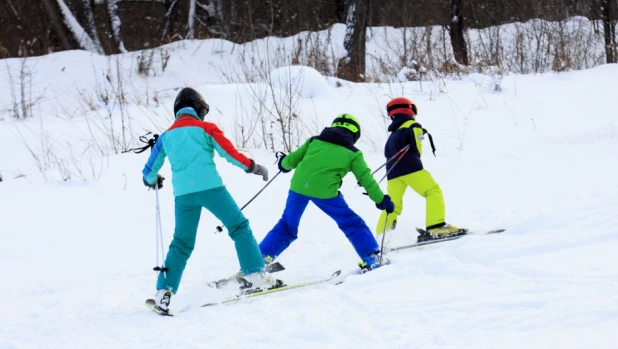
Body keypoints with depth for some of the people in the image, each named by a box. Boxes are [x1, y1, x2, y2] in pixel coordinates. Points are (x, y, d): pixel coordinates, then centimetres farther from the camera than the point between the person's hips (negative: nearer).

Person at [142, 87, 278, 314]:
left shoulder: (166, 136, 17)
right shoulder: (205, 128, 6)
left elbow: (150, 171, 22)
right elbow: (229, 153, -2)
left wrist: (152, 181, 45)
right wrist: (253, 167, 10)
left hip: (183, 193, 4)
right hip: (209, 187, -4)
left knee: (181, 243, 14)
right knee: (239, 227, 8)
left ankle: (164, 291, 5)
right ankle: (255, 274, -2)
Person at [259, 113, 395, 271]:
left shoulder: (314, 141, 20)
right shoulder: (352, 153, 13)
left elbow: (293, 159, 21)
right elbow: (366, 179, 14)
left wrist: (284, 163, 44)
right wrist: (381, 200, 23)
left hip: (299, 185, 3)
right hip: (324, 191, -3)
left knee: (287, 226, 19)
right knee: (352, 224, 13)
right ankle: (372, 258, 11)